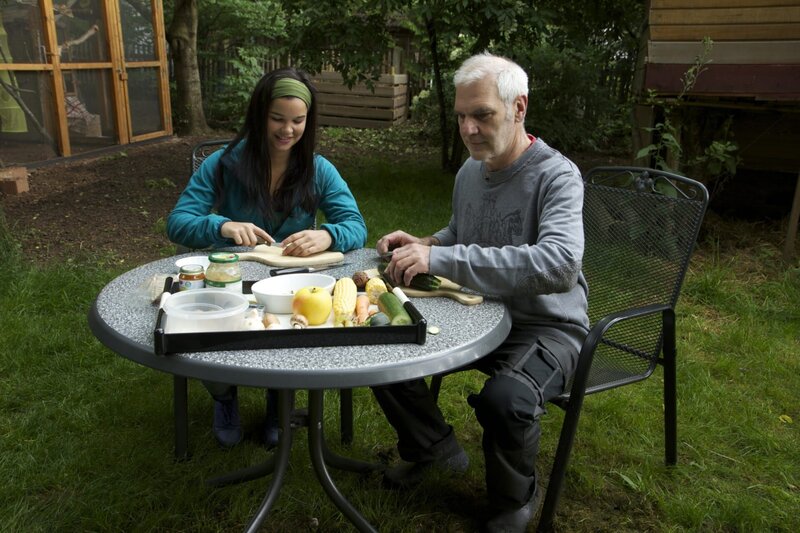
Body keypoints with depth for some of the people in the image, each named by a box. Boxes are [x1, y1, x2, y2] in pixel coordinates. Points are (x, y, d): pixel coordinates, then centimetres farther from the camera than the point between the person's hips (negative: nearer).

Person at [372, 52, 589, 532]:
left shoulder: (556, 175, -20)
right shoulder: (469, 172, 4)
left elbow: (560, 264, -38)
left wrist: (440, 259, -39)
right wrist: (422, 245, -2)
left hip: (547, 327, -7)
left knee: (505, 399, -36)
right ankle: (434, 447, 20)